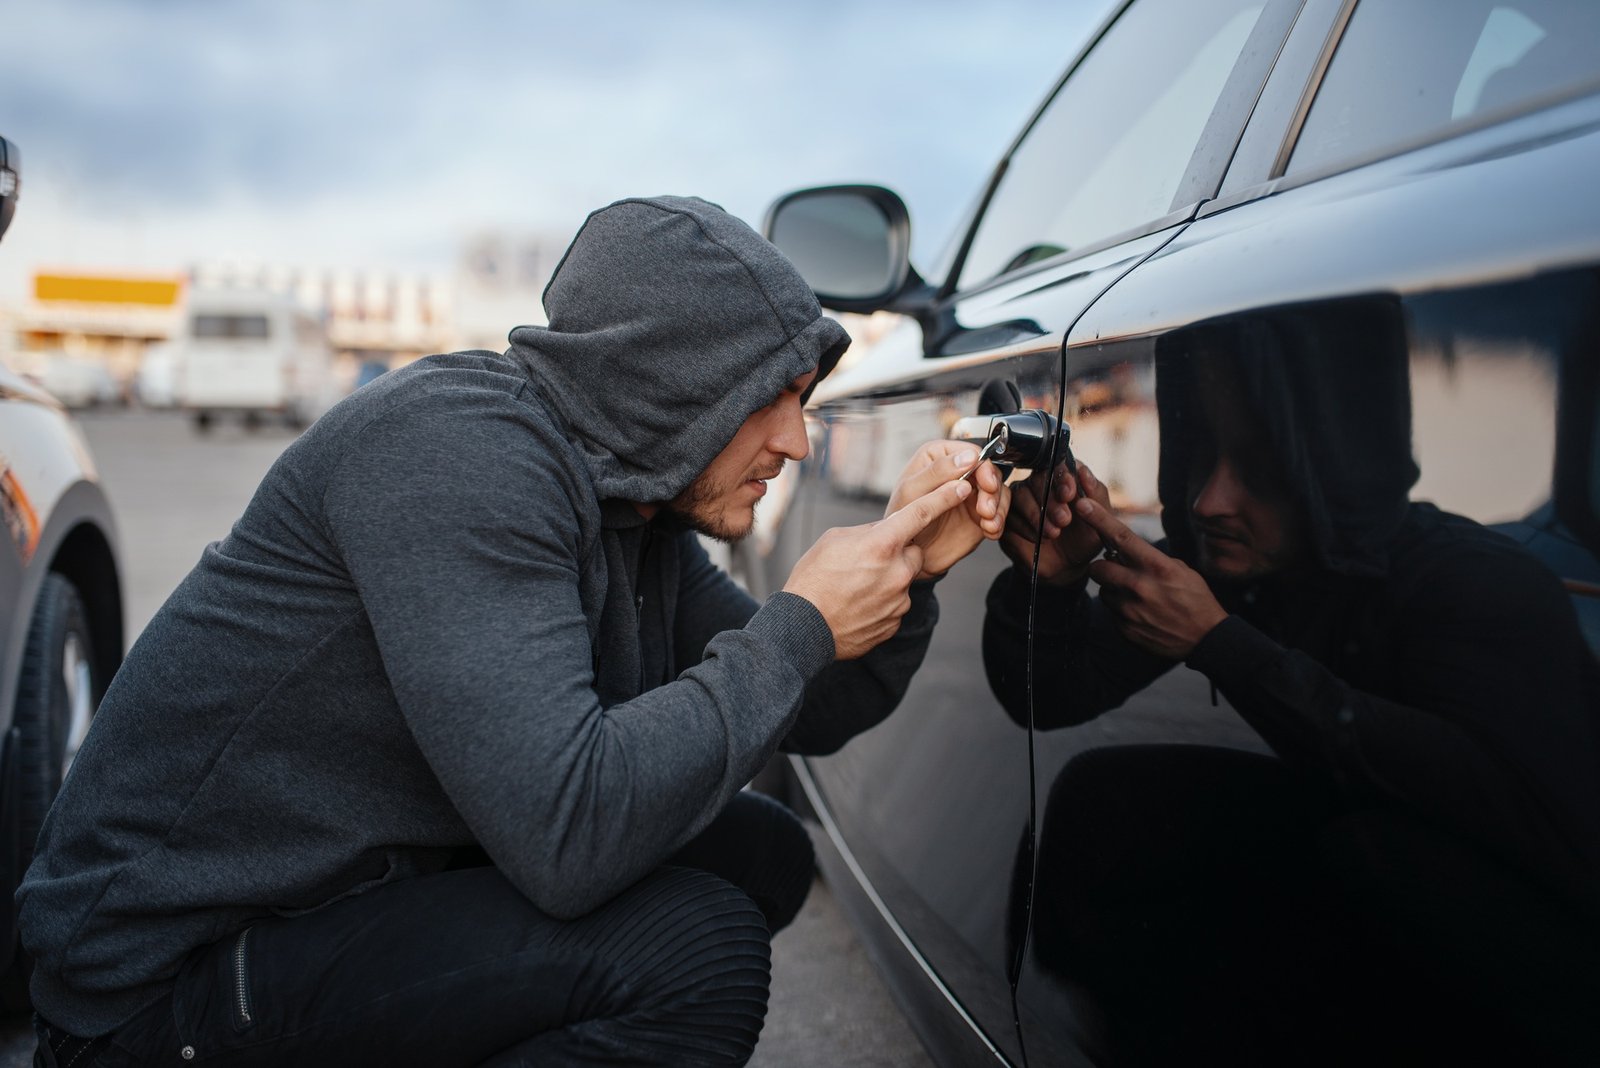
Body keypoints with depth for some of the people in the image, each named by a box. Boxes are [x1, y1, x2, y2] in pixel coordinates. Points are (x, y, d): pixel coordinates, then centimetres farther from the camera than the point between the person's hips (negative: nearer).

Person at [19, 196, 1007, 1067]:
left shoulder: (640, 505, 4)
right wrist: (801, 628, -21)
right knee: (697, 947, -25)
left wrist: (906, 572, -6)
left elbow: (807, 718, 12)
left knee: (766, 853, 7)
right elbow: (568, 834, -32)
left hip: (377, 886, 9)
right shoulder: (457, 444, -24)